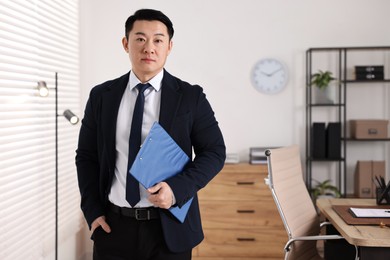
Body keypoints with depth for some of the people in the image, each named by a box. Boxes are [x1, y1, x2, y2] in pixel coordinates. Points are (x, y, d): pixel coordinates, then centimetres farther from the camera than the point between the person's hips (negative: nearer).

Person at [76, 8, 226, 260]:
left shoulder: (191, 97, -3)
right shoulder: (101, 96, 2)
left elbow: (215, 151, -1)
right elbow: (86, 156, 8)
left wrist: (178, 188, -16)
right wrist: (93, 211, -1)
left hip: (169, 227, -1)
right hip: (113, 225, 1)